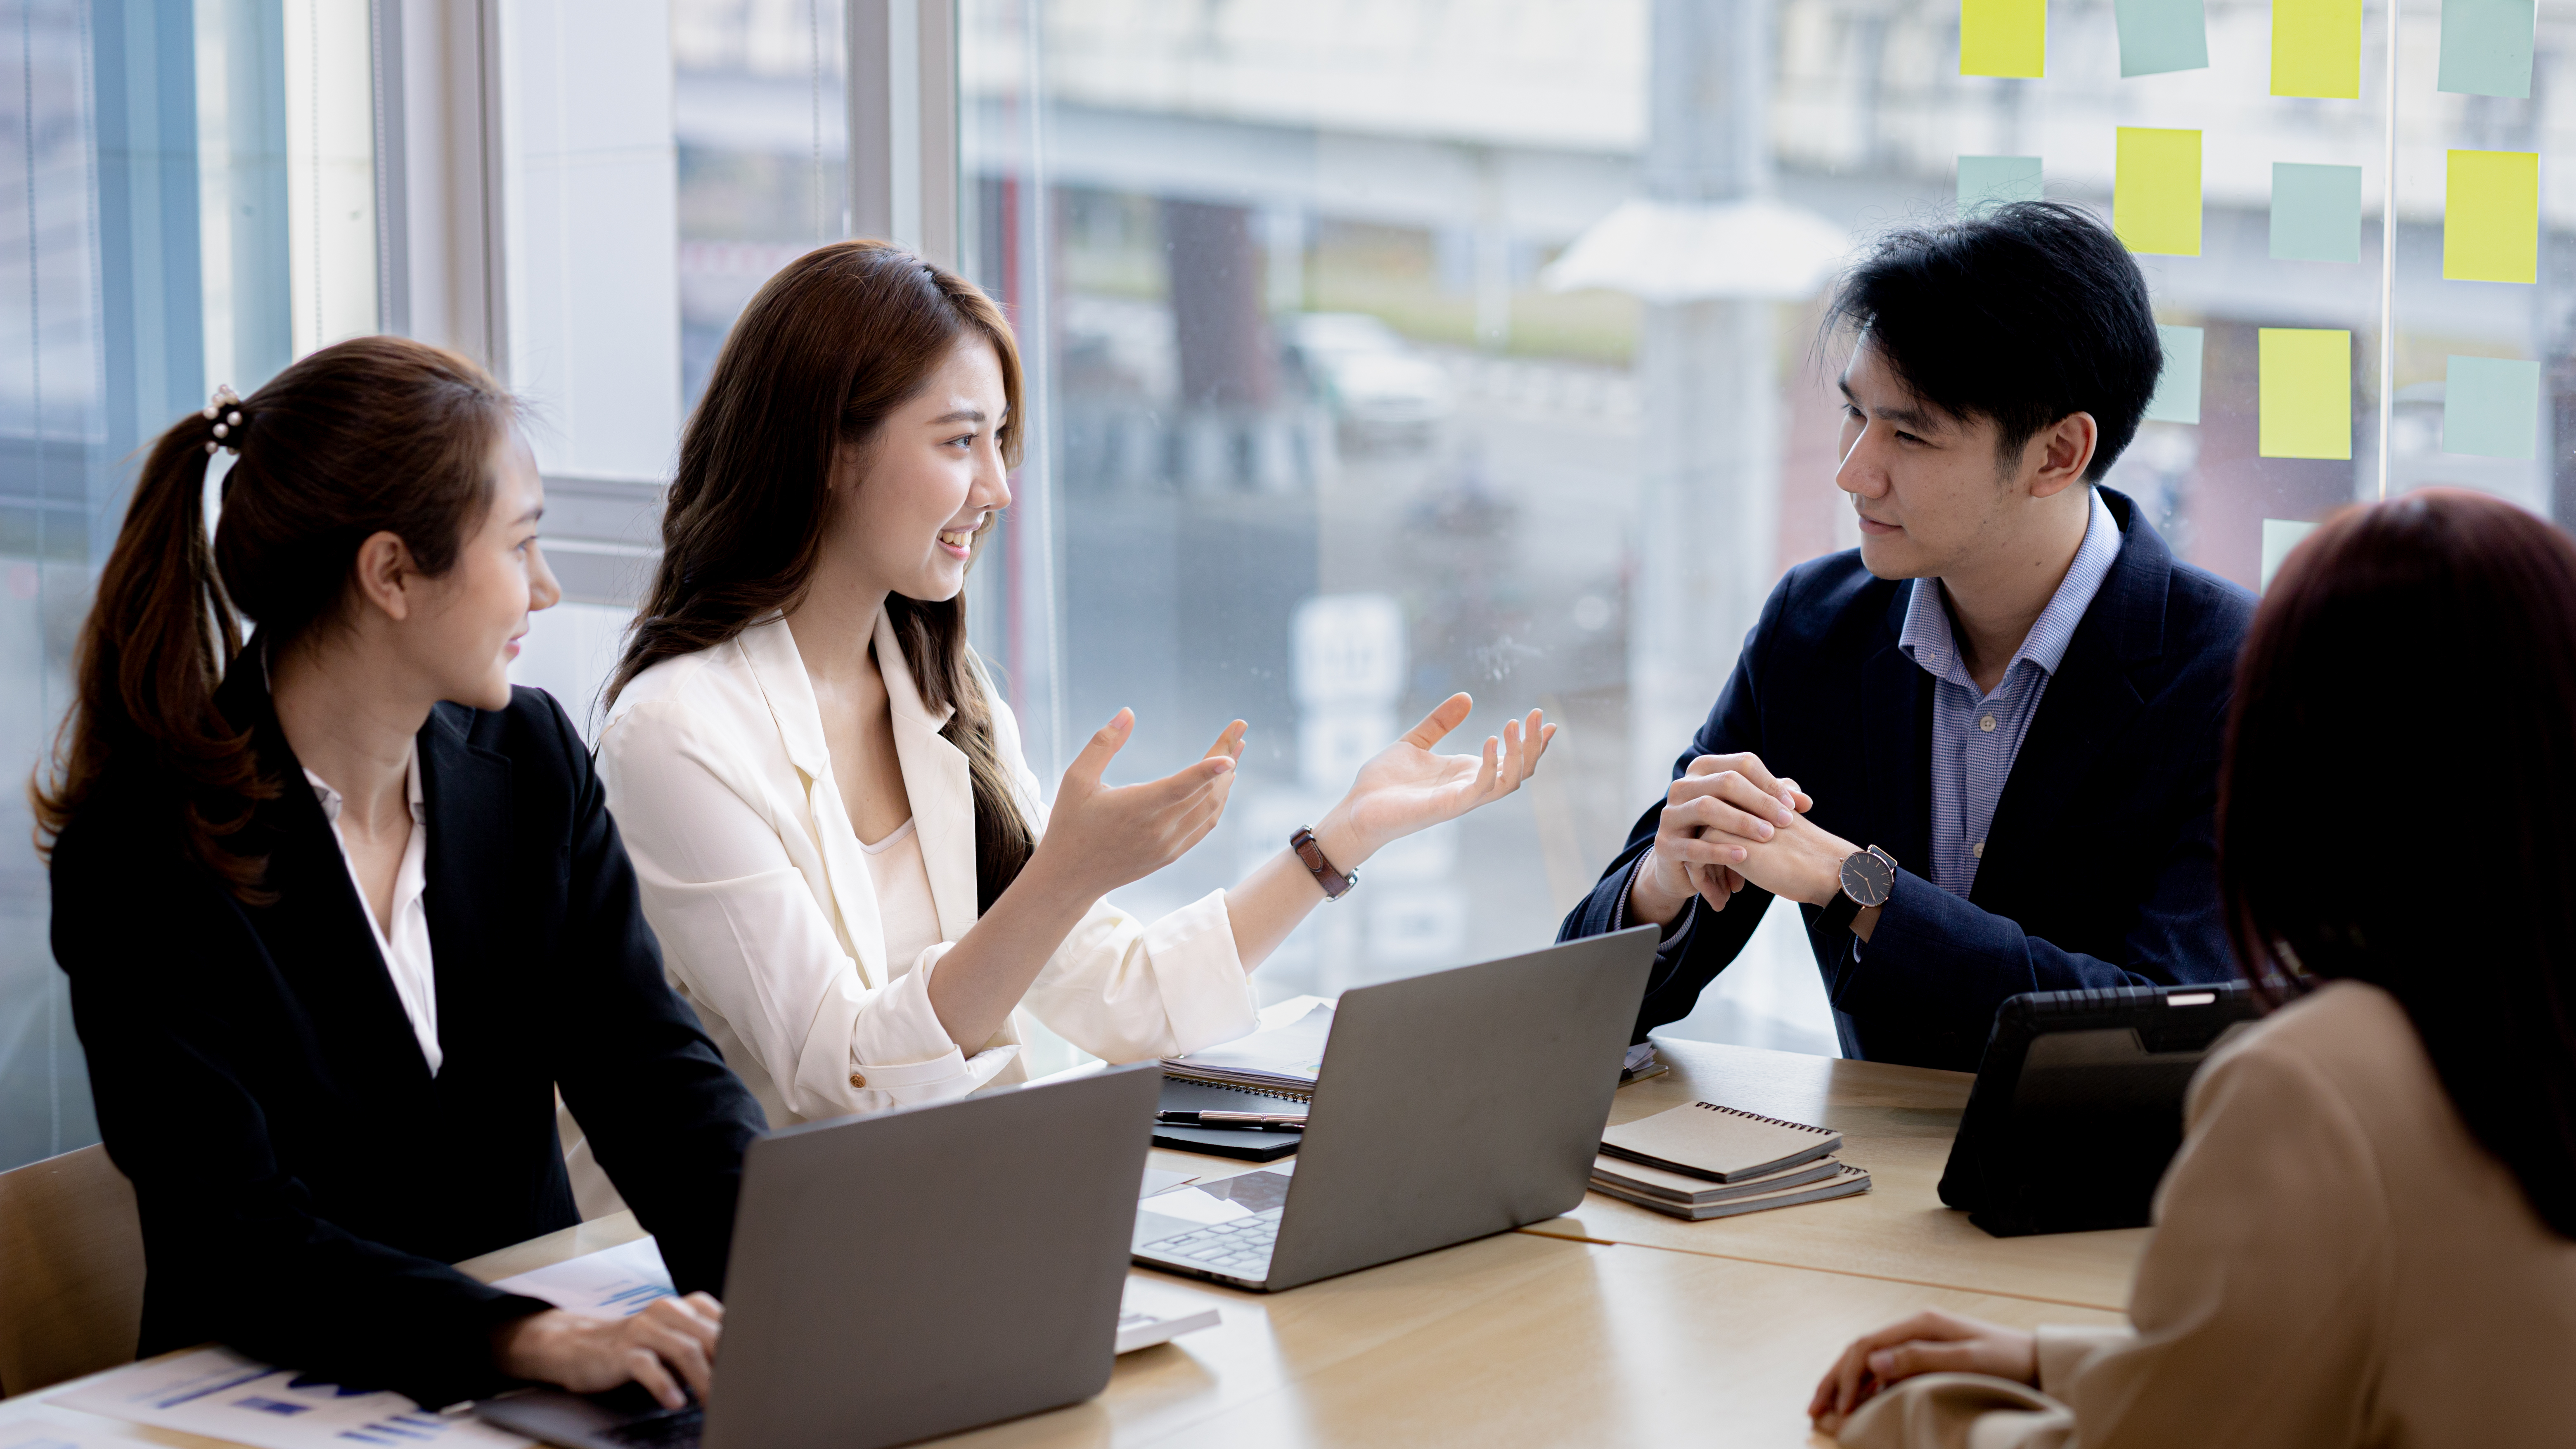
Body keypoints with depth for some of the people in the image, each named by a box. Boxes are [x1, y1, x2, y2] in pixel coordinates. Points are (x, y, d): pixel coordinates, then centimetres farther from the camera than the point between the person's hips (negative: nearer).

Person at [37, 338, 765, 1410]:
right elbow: (235, 1231, -21)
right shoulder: (142, 851, -13)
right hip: (268, 1403, -4)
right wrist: (538, 1340, -35)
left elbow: (647, 1062, -2)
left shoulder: (532, 761, 5)